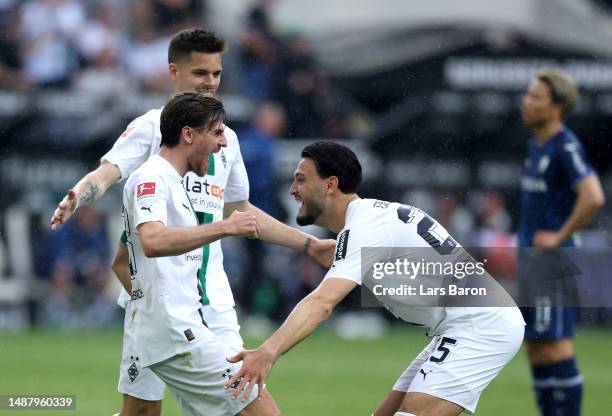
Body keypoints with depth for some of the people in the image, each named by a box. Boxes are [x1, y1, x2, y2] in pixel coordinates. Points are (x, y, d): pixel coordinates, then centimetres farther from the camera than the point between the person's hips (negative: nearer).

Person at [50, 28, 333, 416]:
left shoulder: (226, 138, 16)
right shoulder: (151, 126, -1)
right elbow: (107, 172, -17)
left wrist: (309, 244, 28)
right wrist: (76, 197, -39)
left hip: (213, 295, 5)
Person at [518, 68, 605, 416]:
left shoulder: (566, 147, -14)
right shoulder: (535, 145, 14)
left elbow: (593, 198, -27)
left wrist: (560, 237, -18)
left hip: (553, 260, -9)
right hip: (531, 259, 9)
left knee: (555, 348, -10)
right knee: (535, 351, 10)